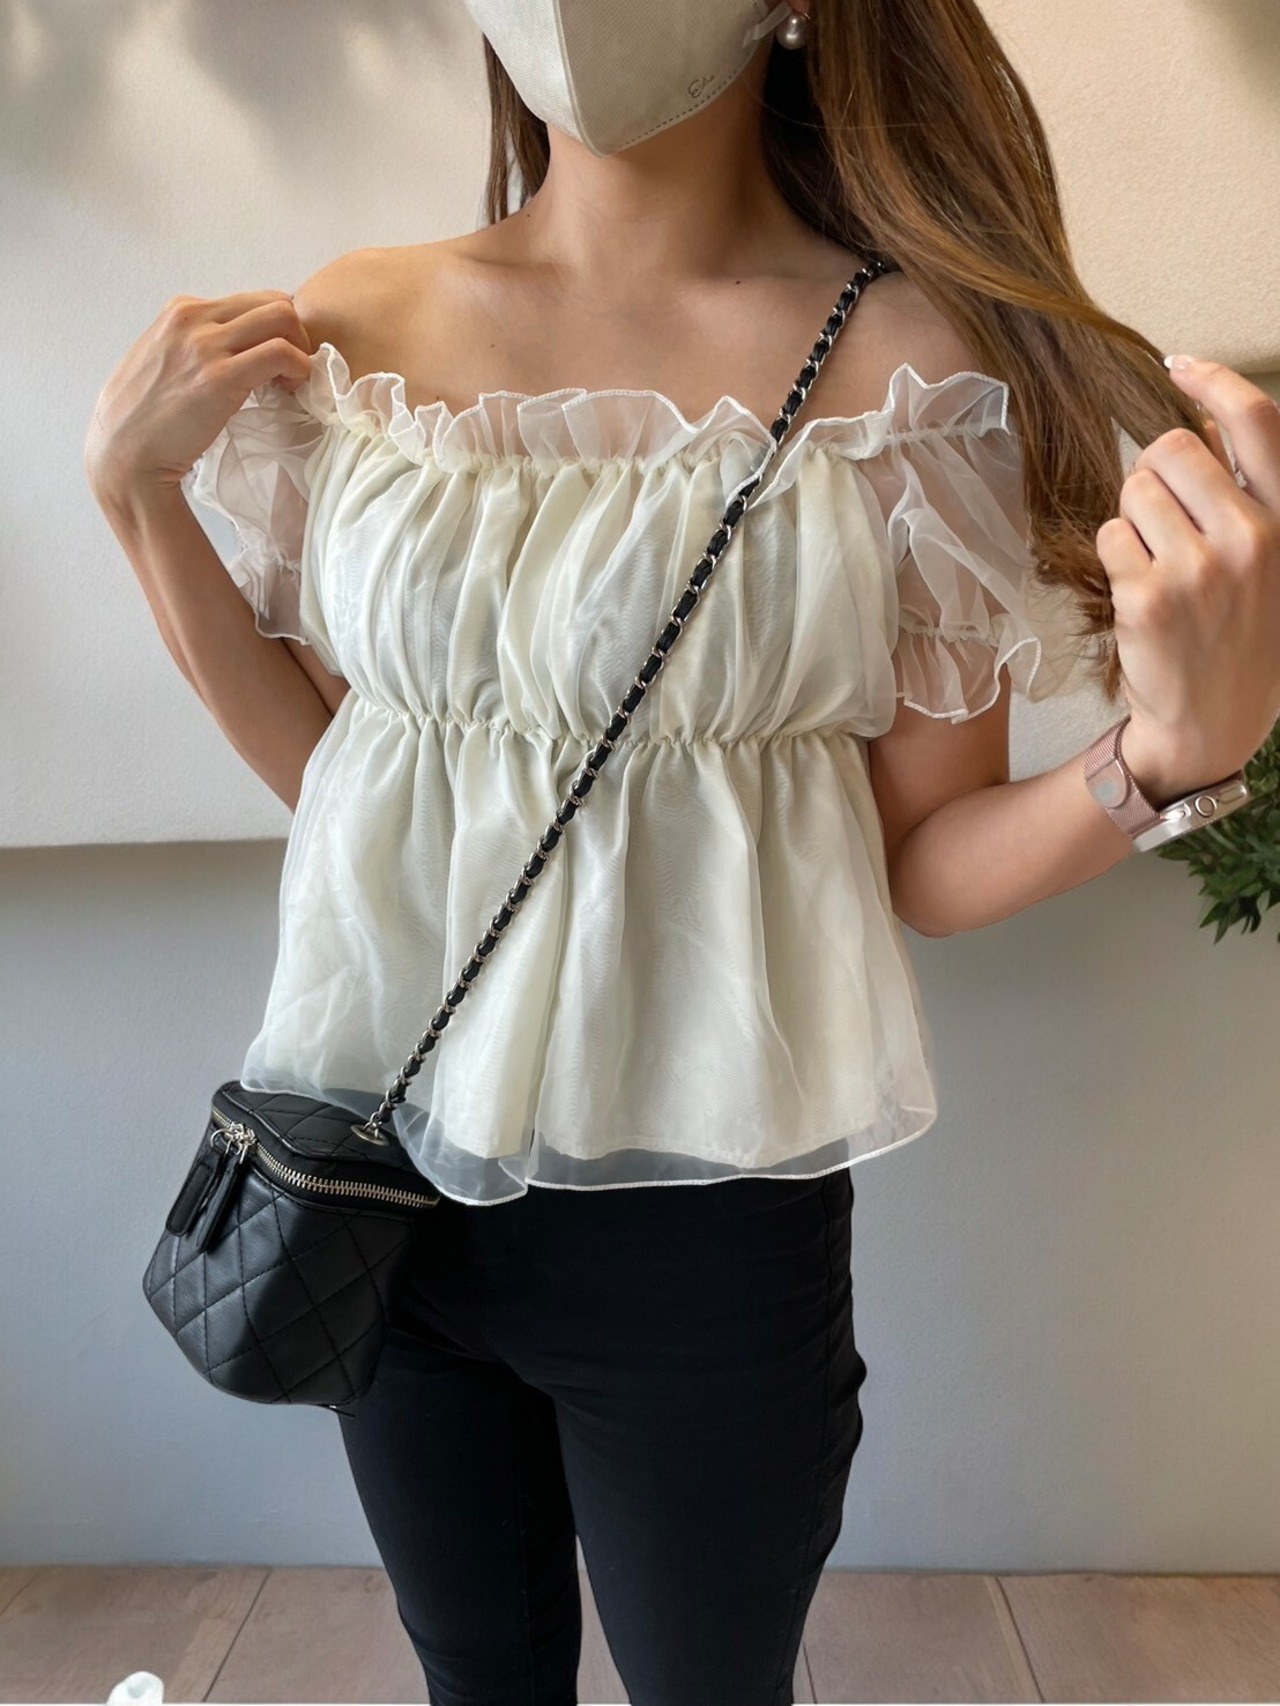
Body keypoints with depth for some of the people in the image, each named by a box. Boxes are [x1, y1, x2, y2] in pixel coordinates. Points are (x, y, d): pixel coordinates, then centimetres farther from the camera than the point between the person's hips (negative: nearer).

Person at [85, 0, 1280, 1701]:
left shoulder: (916, 358, -11)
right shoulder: (357, 328, 0)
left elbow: (927, 866, -6)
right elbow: (316, 758, 6)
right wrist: (138, 493, -2)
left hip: (703, 1204, -3)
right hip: (380, 1163, 4)